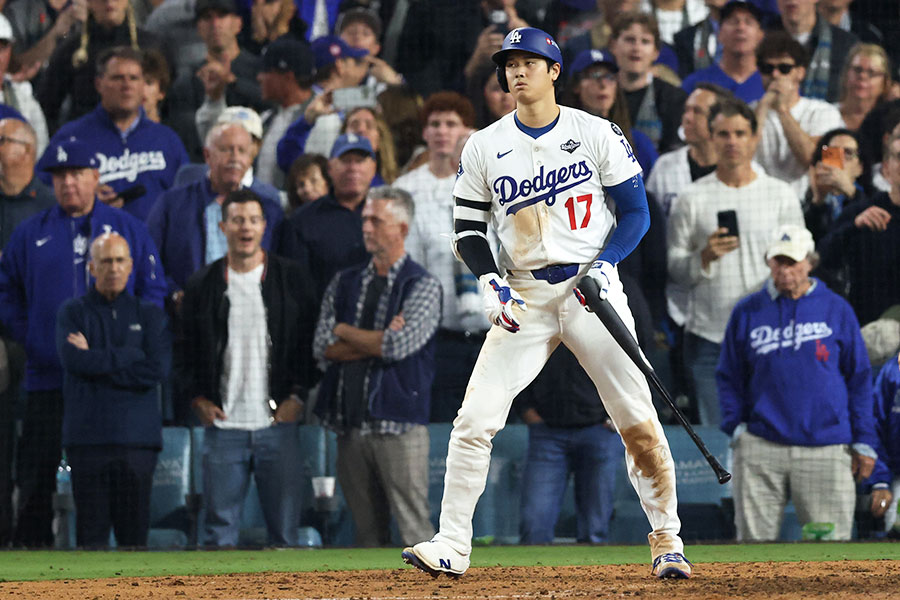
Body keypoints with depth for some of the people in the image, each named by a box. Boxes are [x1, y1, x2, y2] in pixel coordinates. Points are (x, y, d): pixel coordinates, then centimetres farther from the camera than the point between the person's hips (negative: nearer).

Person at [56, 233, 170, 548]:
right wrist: (131, 356, -5)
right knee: (91, 528, -4)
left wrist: (96, 360, -3)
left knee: (134, 530, -2)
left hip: (137, 437, 1)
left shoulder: (150, 314, 13)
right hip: (87, 435, -1)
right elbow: (72, 358, -8)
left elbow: (158, 369, -2)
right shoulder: (73, 312, 11)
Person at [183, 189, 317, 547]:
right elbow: (186, 349, 13)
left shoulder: (292, 279, 6)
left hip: (278, 421, -1)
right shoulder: (202, 284, 9)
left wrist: (297, 396, -3)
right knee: (220, 527, -1)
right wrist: (198, 399, 1)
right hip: (222, 424, 1)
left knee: (284, 527, 0)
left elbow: (310, 343, 7)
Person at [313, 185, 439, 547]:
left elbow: (399, 346, -14)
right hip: (351, 426, 5)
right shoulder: (344, 283, 15)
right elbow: (323, 348, 3)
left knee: (414, 529, -9)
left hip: (398, 425, -5)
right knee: (367, 530, 7)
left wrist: (345, 331, 0)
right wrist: (377, 341, -7)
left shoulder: (422, 286, 0)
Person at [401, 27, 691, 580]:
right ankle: (452, 545, -4)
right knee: (475, 419, -9)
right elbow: (468, 227, 10)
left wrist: (606, 263, -14)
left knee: (637, 418, -5)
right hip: (524, 300, 2)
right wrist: (491, 281, -7)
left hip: (592, 290, -1)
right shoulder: (485, 147, 5)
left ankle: (667, 540, 9)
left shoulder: (597, 134, 0)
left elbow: (636, 212, 3)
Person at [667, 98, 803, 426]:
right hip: (708, 336, 0)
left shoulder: (781, 194, 8)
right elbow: (675, 270, 5)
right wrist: (705, 257, -14)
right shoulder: (691, 199, 6)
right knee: (714, 433, -2)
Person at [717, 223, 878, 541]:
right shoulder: (747, 312, 11)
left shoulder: (837, 309, 9)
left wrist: (864, 442, 5)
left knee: (829, 544, -4)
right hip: (761, 448, 1)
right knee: (753, 542, -1)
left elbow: (859, 378, 10)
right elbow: (728, 377, 15)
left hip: (825, 450, -1)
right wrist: (735, 426, 0)